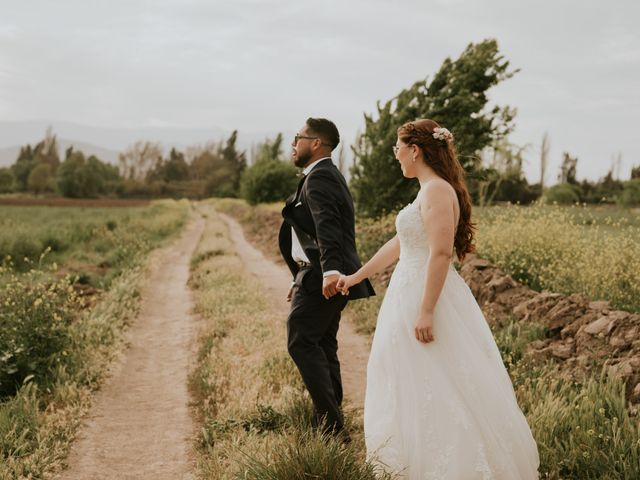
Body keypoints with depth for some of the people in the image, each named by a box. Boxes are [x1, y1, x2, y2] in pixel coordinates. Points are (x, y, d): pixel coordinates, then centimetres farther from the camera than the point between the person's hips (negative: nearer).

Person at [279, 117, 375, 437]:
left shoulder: (318, 177, -13)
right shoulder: (327, 175, 20)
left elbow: (326, 226, -30)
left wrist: (330, 270, -44)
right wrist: (301, 278, 28)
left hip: (320, 278, -11)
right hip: (324, 278, 11)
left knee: (301, 343, -10)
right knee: (323, 347, 14)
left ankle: (331, 424, -11)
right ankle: (333, 425, 21)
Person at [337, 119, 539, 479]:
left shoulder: (437, 190, -16)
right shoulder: (429, 191, 15)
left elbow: (441, 253, -24)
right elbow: (398, 245, 21)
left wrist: (426, 311, -27)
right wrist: (356, 276, 25)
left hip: (425, 296, -10)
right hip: (411, 294, 10)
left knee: (436, 390, -3)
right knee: (413, 384, 17)